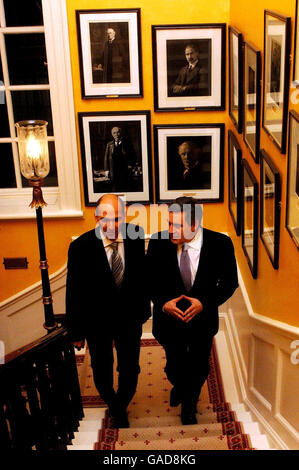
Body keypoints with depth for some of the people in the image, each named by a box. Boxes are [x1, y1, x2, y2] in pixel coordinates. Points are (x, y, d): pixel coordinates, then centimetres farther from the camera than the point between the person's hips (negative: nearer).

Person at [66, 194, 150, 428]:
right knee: (102, 371, 19)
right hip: (96, 321, -1)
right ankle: (112, 403, 52)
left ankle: (121, 407, 44)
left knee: (130, 369, 13)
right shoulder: (81, 246, -20)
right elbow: (74, 292, -13)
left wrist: (144, 308, 10)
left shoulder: (136, 237, -13)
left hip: (130, 318, 1)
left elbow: (142, 275, 2)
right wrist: (76, 331, -7)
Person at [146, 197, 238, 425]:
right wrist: (163, 303, -21)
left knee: (199, 368, 20)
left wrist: (204, 302, -22)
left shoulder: (220, 244, -19)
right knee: (174, 367, 18)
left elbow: (229, 283, -9)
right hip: (169, 316, 0)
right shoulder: (158, 242, -17)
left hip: (202, 318, 0)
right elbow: (150, 280, -4)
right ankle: (179, 387, 56)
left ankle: (189, 403, 51)